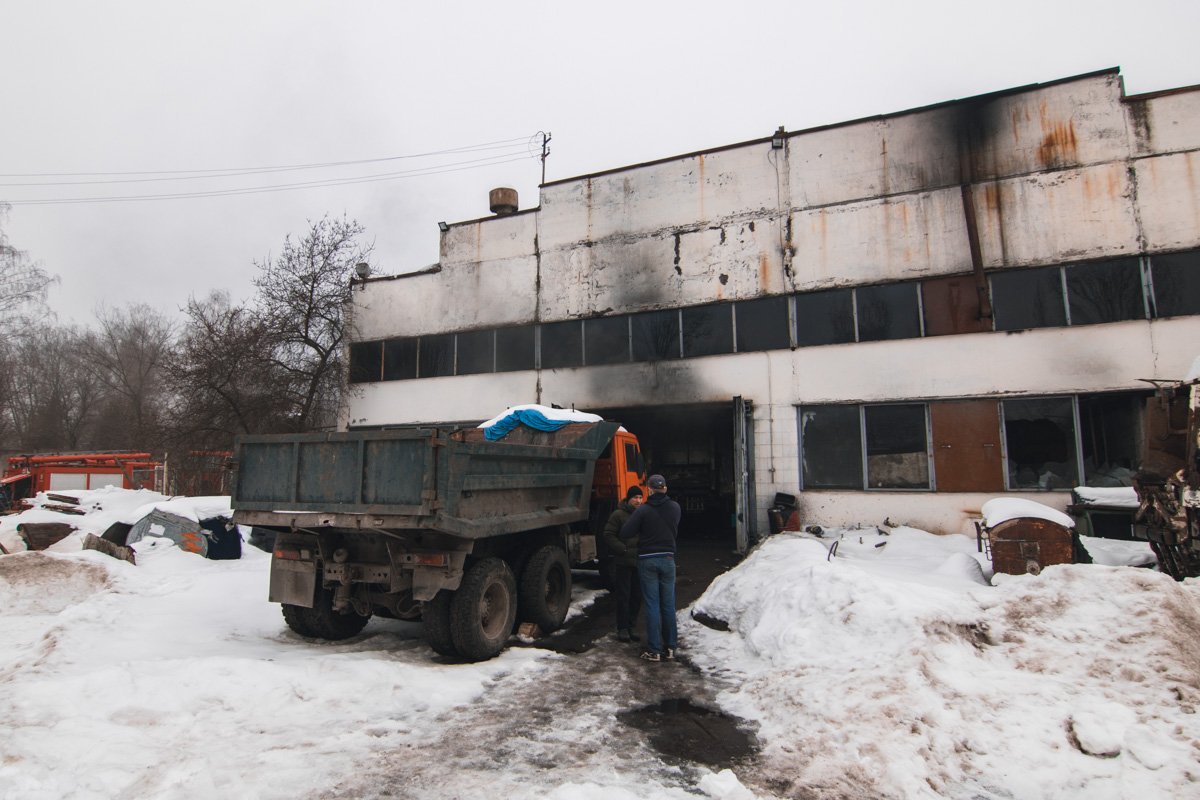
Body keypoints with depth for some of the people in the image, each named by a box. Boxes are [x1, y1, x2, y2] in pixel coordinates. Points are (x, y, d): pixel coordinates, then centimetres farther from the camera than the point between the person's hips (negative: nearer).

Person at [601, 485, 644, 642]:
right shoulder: (618, 515, -6)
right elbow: (609, 535, -8)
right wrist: (623, 550, -16)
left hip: (639, 561, 5)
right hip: (623, 562, -5)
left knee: (637, 596, 9)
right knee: (623, 595, -1)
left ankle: (630, 626, 22)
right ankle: (622, 628, 9)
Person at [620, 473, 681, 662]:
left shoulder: (643, 510, -12)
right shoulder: (675, 508, 1)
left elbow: (625, 533, -13)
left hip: (647, 560, -3)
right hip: (668, 558, 3)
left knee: (652, 606, 2)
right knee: (668, 605, 11)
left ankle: (654, 650, 5)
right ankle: (670, 648, 17)